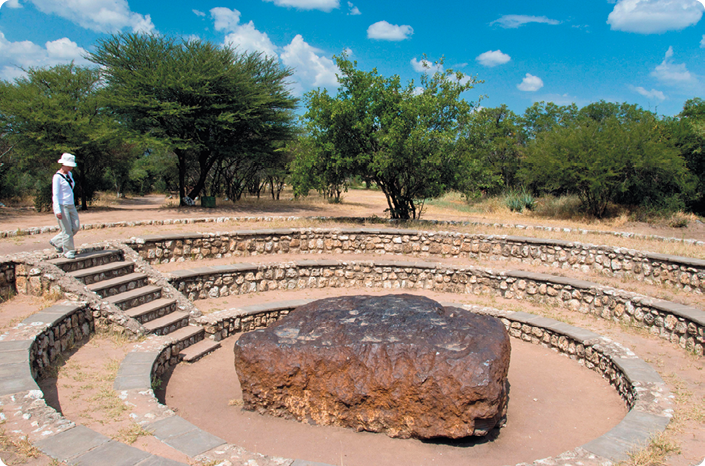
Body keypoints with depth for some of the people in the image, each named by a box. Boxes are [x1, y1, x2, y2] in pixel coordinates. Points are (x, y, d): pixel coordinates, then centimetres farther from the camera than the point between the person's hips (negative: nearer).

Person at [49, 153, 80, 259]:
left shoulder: (69, 174, 11)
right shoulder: (57, 177, -12)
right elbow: (55, 194, -14)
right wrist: (58, 210, -20)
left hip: (71, 206, 8)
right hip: (62, 206, -8)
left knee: (76, 227, 7)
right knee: (67, 230, -2)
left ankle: (56, 241, 25)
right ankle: (68, 251, 13)